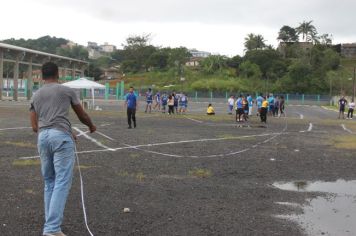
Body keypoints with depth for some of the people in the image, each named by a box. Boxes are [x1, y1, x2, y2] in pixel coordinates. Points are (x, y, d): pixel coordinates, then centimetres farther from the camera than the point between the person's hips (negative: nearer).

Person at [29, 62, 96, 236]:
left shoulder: (35, 96, 20)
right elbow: (82, 115, 19)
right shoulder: (67, 91, 8)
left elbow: (34, 127, 17)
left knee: (49, 182, 16)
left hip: (42, 137, 5)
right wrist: (91, 126, 41)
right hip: (61, 136, -5)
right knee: (62, 182, -6)